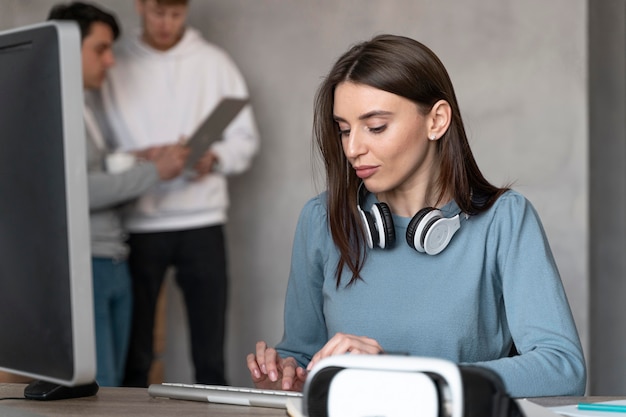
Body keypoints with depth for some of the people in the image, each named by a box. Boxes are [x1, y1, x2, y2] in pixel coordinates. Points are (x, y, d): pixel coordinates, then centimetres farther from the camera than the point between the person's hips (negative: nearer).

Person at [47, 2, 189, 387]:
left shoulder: (86, 109, 18)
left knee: (112, 384, 9)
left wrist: (141, 161, 4)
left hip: (114, 265, 9)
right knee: (96, 387, -10)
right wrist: (152, 172, -12)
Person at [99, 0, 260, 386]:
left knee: (210, 354, 3)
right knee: (134, 352, 4)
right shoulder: (115, 65, 5)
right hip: (137, 223, 0)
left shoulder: (214, 62, 7)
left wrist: (214, 158, -14)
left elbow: (246, 137, 7)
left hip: (202, 220, 0)